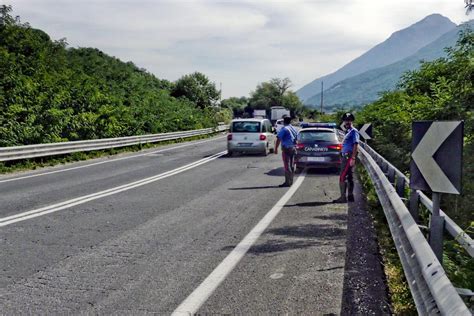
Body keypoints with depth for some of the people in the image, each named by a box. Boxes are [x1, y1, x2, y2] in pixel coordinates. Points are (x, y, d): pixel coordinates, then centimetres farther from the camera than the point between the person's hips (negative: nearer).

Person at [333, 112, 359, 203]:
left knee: (342, 177, -13)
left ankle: (343, 197, -12)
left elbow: (356, 145, -16)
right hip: (345, 157, 10)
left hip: (349, 157, -10)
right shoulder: (347, 132, 20)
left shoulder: (353, 131, -9)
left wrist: (353, 158, -23)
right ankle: (350, 196, 19)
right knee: (349, 177, 13)